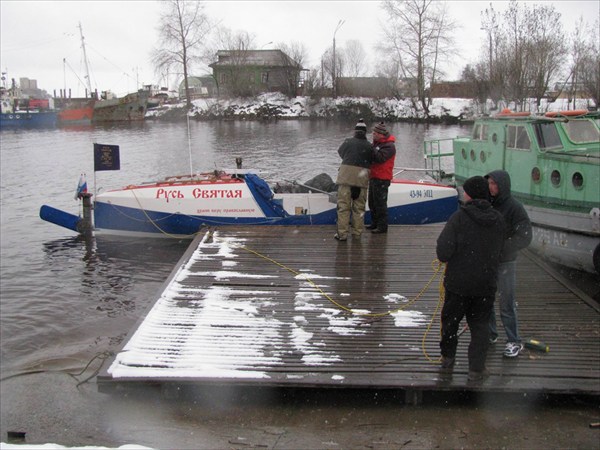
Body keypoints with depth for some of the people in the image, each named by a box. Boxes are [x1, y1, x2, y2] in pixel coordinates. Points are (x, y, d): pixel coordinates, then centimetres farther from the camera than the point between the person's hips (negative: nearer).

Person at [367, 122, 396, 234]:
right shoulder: (377, 143, 15)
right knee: (372, 202, 16)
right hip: (374, 177, 10)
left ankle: (382, 226, -1)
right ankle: (375, 223, 27)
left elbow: (379, 158, -26)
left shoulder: (389, 146, -14)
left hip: (381, 179, -10)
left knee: (380, 203, -7)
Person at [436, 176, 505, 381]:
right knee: (480, 324, 13)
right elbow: (499, 250, 9)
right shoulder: (498, 220, 0)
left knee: (450, 320, 17)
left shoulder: (459, 217, -15)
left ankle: (447, 357, 34)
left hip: (458, 282, -3)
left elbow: (443, 251, -20)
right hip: (486, 283, 3)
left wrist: (445, 258, 1)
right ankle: (476, 368, 10)